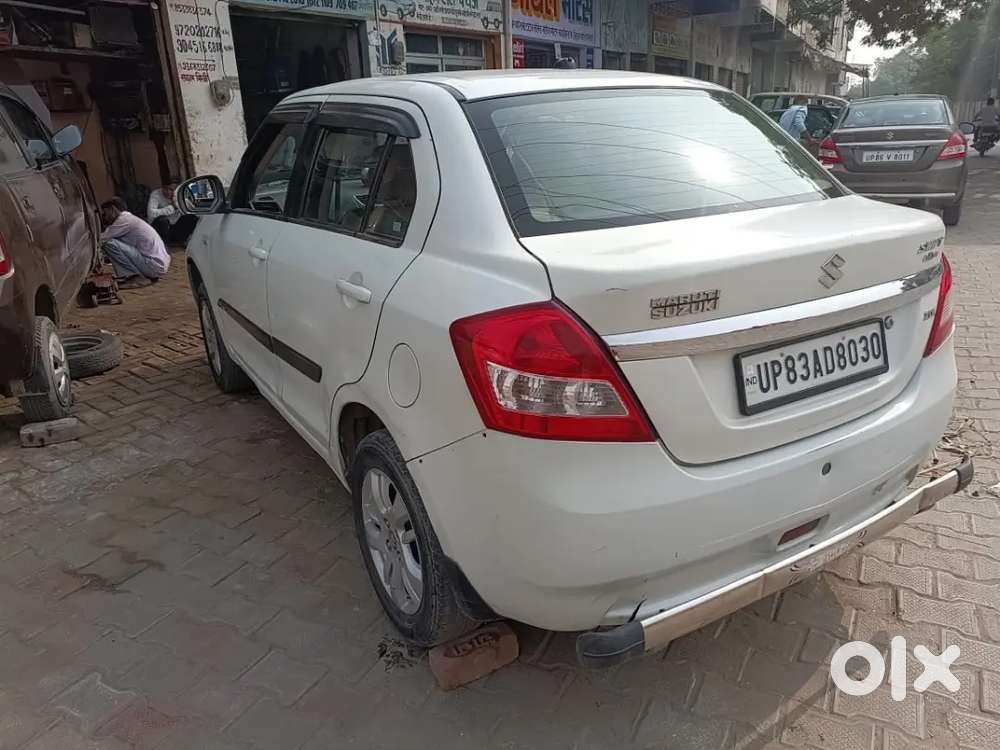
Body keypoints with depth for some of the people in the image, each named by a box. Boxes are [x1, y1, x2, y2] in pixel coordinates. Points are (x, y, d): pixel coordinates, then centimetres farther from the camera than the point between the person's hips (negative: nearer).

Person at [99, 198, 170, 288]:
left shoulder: (125, 219, -9)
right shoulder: (130, 218, 19)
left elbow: (102, 239, -12)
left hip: (154, 265, -10)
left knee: (109, 243, -12)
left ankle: (136, 277, -8)